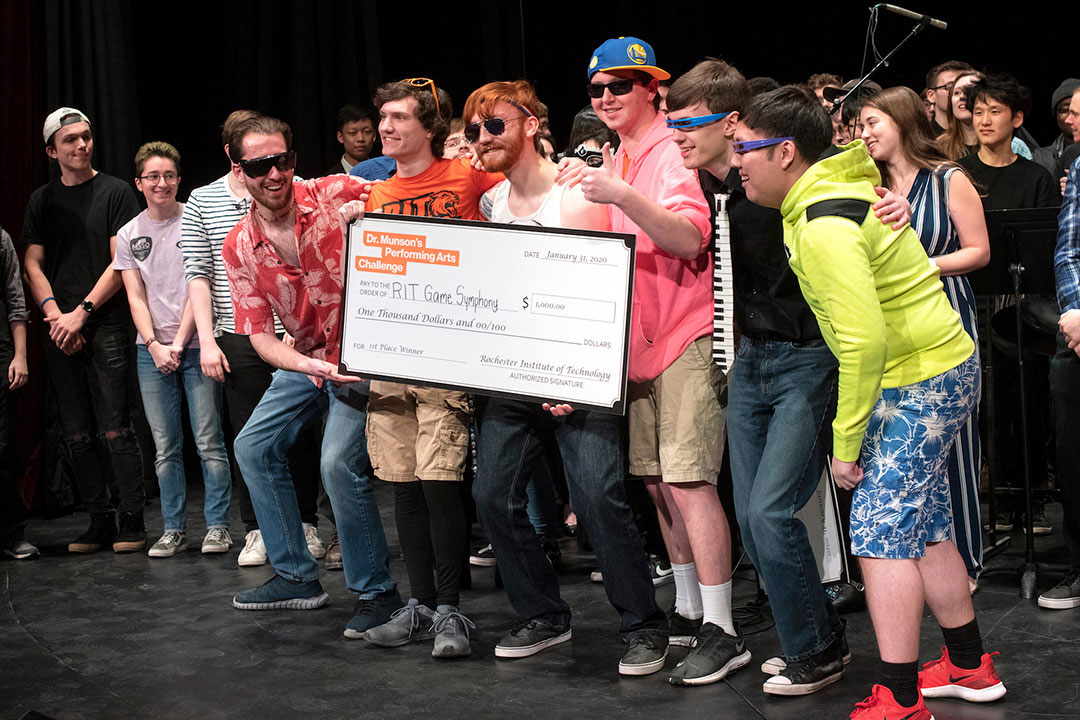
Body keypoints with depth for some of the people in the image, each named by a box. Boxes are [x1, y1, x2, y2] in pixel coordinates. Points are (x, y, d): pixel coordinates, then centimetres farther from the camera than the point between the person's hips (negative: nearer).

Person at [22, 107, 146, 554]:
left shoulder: (116, 192, 3)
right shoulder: (42, 201, 15)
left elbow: (121, 262, -4)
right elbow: (33, 265, 9)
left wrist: (82, 312, -11)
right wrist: (55, 315, -6)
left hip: (107, 328, -4)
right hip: (59, 333, 4)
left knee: (116, 431, -8)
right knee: (77, 436, 5)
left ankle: (132, 522, -1)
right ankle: (99, 521, 12)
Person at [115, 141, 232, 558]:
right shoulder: (129, 235, 10)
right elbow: (136, 298, 7)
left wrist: (179, 343, -10)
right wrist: (155, 345, -7)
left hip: (195, 345, -3)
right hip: (151, 351, 3)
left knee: (208, 441, -4)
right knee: (165, 447, 4)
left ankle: (217, 526, 4)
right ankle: (174, 530, 11)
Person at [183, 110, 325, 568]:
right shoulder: (202, 202, 4)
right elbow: (197, 274, 2)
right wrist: (207, 340, -5)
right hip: (238, 342, 0)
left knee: (302, 434, 5)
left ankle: (305, 525, 20)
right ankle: (256, 531, 16)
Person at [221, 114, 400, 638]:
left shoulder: (338, 196, -17)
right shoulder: (240, 246, -3)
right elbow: (260, 335, -5)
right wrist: (310, 365, -24)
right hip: (306, 358, 7)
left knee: (338, 463, -20)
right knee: (253, 447, 11)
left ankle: (376, 590, -4)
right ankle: (296, 576, 22)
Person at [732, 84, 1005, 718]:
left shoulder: (825, 227, -24)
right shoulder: (839, 187, 8)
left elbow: (865, 339, -29)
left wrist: (846, 441, -21)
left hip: (920, 382, -10)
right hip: (936, 367, 10)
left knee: (880, 533, -9)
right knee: (924, 528, 17)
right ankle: (969, 667, 30)